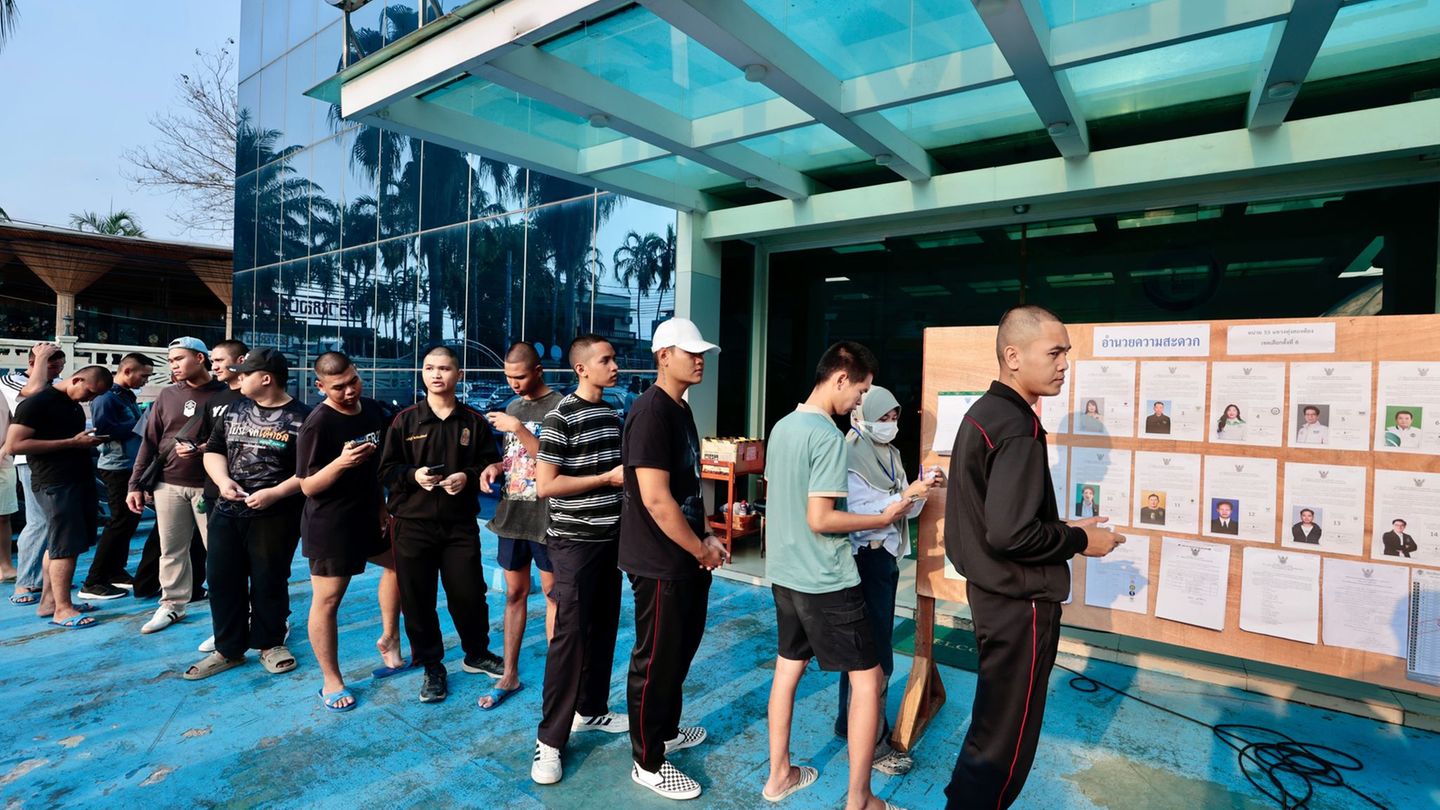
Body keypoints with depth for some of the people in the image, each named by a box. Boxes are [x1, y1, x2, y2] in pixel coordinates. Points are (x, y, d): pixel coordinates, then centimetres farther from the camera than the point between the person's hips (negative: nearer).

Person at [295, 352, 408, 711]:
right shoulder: (317, 424, -20)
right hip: (330, 526, -7)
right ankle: (331, 681, 20)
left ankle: (389, 639, 36)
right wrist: (341, 462, -35)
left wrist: (382, 507, 12)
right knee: (327, 600, 4)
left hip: (368, 516, 8)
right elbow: (308, 486, -18)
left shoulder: (373, 411, 0)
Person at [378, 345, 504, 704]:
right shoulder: (405, 420, 2)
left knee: (469, 594, 7)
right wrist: (413, 475, -17)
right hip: (413, 523, 0)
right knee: (417, 600, 7)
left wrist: (468, 477, -13)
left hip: (460, 524, 0)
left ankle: (477, 654, 31)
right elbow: (387, 470, 2)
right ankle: (432, 667, 25)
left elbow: (490, 463, 6)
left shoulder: (474, 421, 3)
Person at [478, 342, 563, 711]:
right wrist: (496, 467, 0)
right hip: (511, 514, 7)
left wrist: (519, 429, -20)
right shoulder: (512, 406, 12)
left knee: (553, 594, 5)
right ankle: (509, 675, 25)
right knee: (515, 593, 14)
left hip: (545, 517, -6)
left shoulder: (559, 406, -10)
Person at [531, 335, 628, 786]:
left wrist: (629, 473, 2)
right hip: (575, 541, -7)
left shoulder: (611, 413, 9)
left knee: (603, 628, 15)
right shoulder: (561, 418, -14)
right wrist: (608, 479, -17)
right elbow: (544, 485, -19)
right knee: (570, 634, -3)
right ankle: (550, 738, 11)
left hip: (610, 537, 7)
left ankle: (591, 710, 33)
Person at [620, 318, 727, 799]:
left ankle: (667, 731, 43)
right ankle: (648, 763, 25)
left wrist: (704, 538, 8)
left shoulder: (682, 409, 10)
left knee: (682, 650, 23)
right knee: (655, 660, 6)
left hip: (686, 557, 10)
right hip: (660, 562, -10)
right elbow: (656, 499, -26)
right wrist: (702, 549, -16)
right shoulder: (650, 412, -21)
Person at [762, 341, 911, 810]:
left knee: (788, 667, 18)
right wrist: (882, 520, -11)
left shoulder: (782, 426, 6)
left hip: (783, 572, 9)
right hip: (824, 580, -8)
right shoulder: (828, 436, -20)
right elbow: (820, 520, -22)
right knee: (867, 677, 5)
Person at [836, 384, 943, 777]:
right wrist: (905, 494, -24)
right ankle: (870, 743, 12)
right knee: (875, 655, -2)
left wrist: (923, 487, -7)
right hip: (865, 559, -9)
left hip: (887, 557, 9)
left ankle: (850, 723, 33)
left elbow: (906, 511, 10)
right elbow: (859, 511, -22)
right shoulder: (851, 456, -14)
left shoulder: (890, 454, 11)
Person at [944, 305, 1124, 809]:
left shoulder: (983, 413, 8)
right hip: (1019, 600, -10)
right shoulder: (1017, 427, -22)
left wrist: (1063, 528, 11)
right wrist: (1080, 540, -12)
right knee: (1006, 734, 6)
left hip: (993, 591, 10)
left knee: (994, 718, 24)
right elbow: (1010, 533, -28)